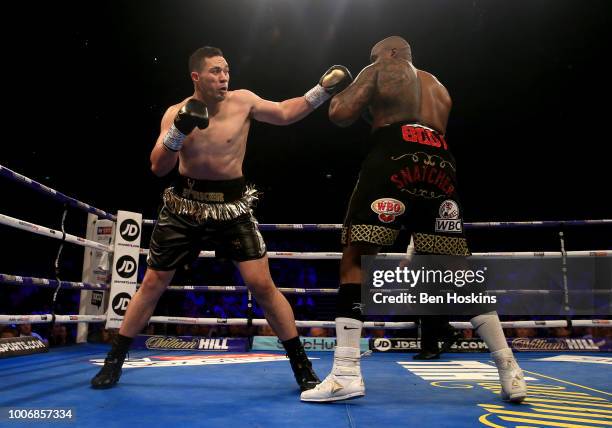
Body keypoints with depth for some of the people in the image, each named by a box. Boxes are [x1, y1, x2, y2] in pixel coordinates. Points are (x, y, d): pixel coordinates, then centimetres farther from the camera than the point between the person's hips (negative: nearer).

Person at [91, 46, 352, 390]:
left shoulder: (243, 101, -6)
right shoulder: (175, 112, -4)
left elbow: (285, 113, 6)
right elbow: (159, 168, -10)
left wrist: (322, 91, -6)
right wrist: (178, 130, -27)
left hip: (232, 206, -1)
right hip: (185, 205, 2)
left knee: (263, 285, -8)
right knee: (153, 284, 9)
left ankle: (302, 366, 6)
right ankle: (115, 360, 27)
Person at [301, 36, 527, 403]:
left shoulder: (380, 70, 19)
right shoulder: (439, 88, 35)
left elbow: (341, 115, 7)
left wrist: (336, 93, 30)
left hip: (396, 158, -5)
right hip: (441, 164, 6)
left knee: (355, 257, -3)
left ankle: (346, 373, -12)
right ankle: (510, 370, 12)